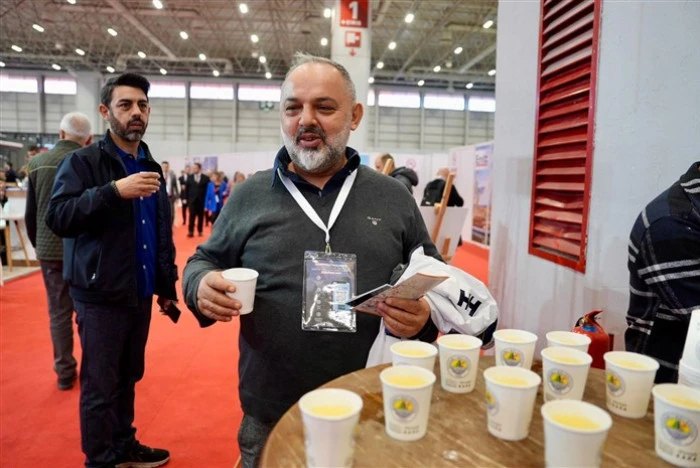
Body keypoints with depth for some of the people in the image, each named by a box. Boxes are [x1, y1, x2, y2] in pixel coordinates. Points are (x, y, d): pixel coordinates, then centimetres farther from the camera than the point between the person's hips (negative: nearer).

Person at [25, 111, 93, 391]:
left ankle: (65, 373, 18)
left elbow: (30, 213, 6)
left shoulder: (37, 163, 1)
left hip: (50, 250, 3)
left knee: (58, 313, 10)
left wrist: (38, 245, 19)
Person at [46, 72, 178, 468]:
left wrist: (168, 286, 13)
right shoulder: (83, 161, -6)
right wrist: (114, 191, -30)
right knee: (100, 387, 5)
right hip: (101, 296, -5)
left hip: (140, 294, 6)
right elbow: (58, 217, -19)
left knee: (128, 378, 18)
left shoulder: (152, 168, 11)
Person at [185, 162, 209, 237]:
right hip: (192, 200, 1)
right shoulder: (189, 177, 5)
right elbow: (187, 189, 6)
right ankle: (190, 231, -4)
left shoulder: (205, 178, 0)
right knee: (192, 216, -4)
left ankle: (200, 231, 16)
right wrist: (187, 199, 0)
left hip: (202, 200, 0)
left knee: (201, 216, 6)